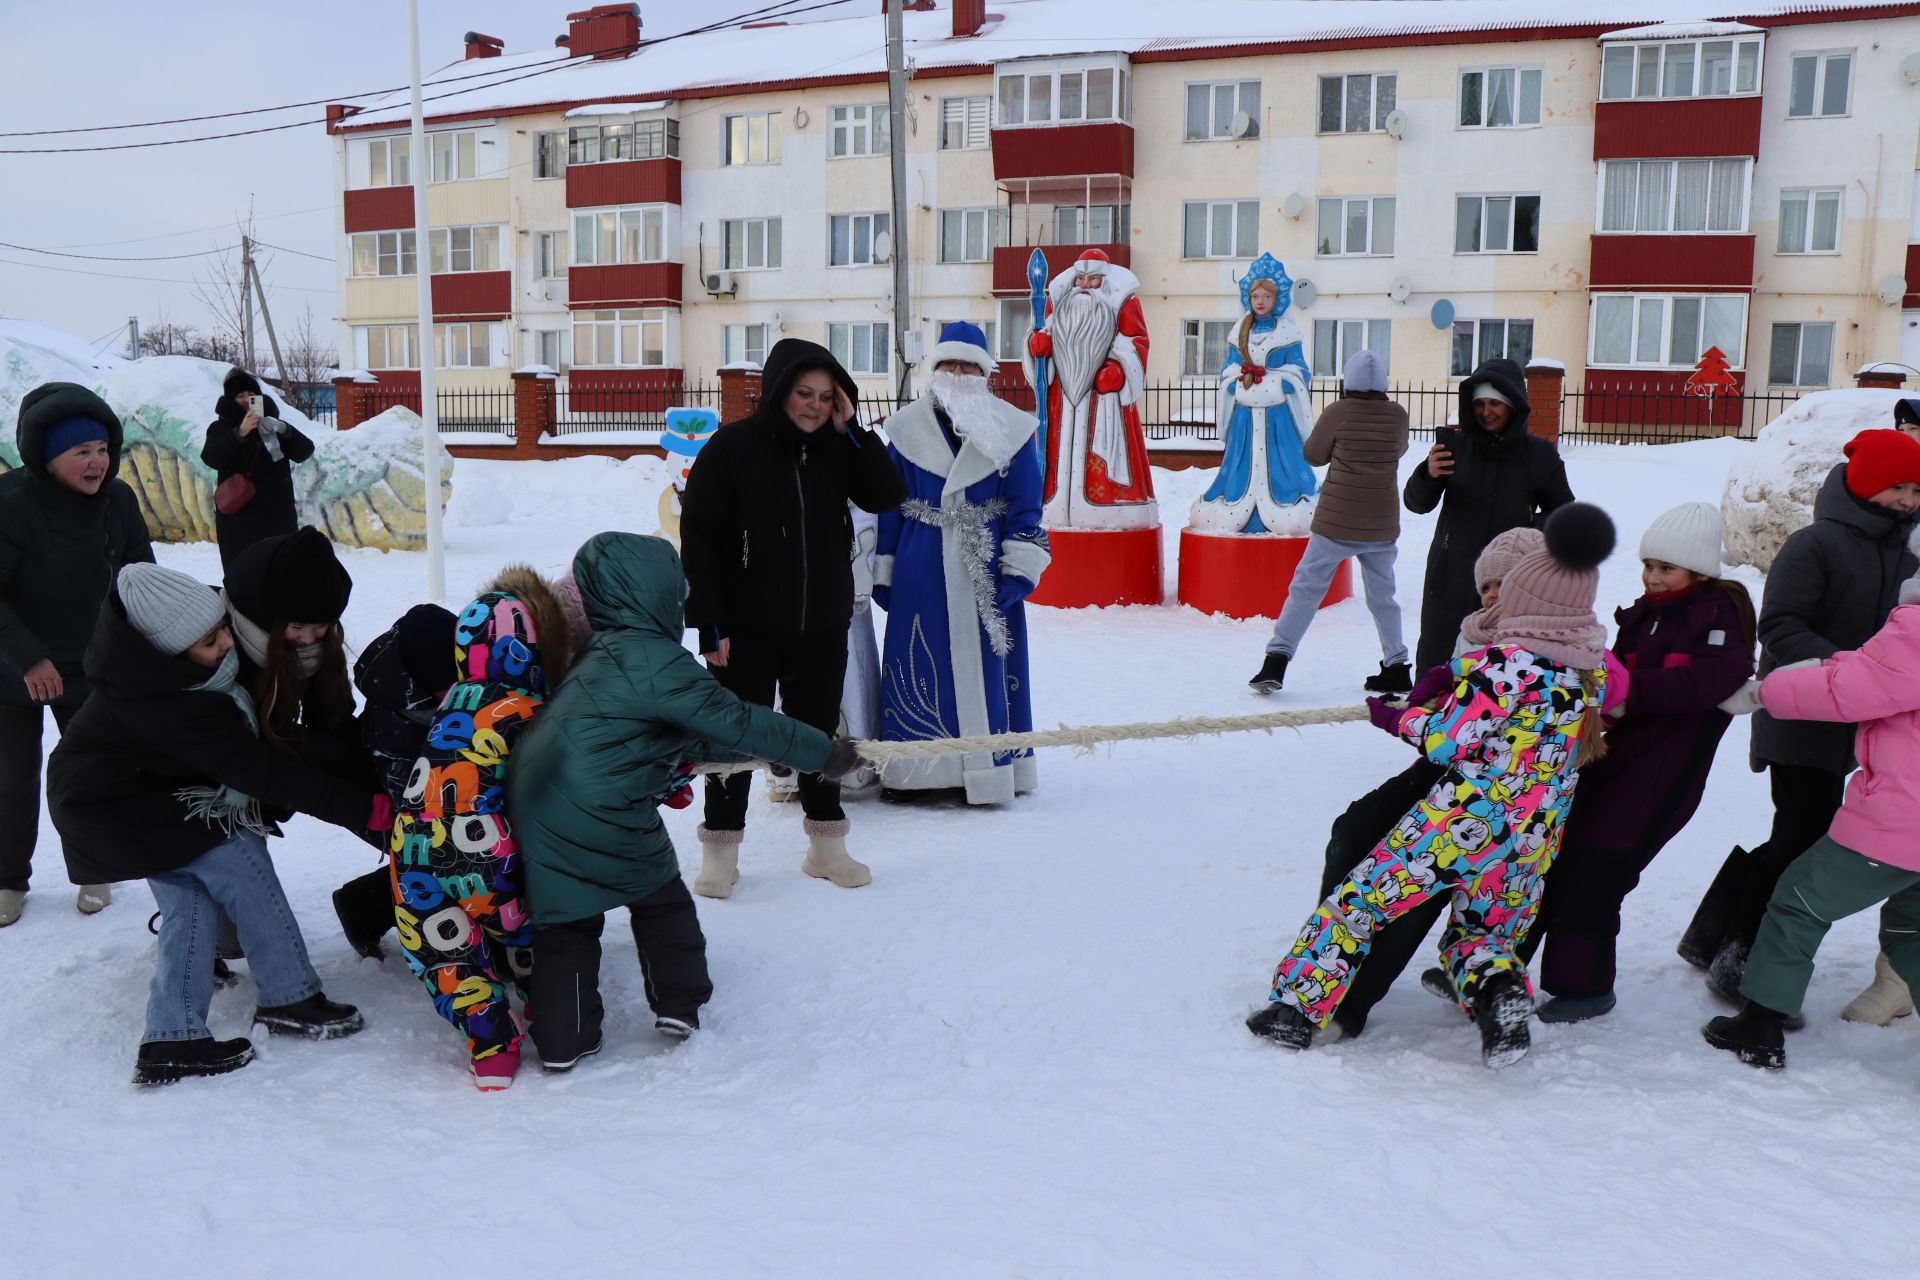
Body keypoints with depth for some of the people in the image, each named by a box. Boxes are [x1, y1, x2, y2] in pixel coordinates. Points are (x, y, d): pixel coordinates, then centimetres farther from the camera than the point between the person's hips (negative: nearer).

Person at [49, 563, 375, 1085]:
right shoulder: (165, 702, -35)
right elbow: (258, 771, -34)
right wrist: (364, 807, -33)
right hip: (112, 805, -9)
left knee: (188, 893, 7)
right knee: (240, 863, -12)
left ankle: (170, 1039, 8)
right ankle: (290, 998, -3)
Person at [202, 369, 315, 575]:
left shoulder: (272, 423, 15)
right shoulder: (220, 428, 8)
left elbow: (304, 452, 1)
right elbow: (211, 458, -11)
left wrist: (284, 430, -19)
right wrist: (240, 433, -25)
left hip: (277, 516, 2)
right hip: (238, 516, -2)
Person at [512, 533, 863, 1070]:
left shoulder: (604, 654, 15)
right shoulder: (658, 663, -14)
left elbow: (688, 736, 23)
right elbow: (736, 722, -13)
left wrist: (767, 749, 28)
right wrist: (822, 752, -4)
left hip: (536, 807, 8)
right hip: (600, 817, -8)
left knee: (565, 920, 16)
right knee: (663, 902, 16)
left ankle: (562, 1043, 19)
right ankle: (679, 1006, 24)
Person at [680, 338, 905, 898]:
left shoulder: (838, 449, 4)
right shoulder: (732, 447, -9)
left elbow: (887, 496, -7)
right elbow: (698, 537, -11)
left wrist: (852, 429, -12)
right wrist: (708, 622, -15)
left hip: (822, 626, 4)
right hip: (747, 627, -4)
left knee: (818, 731, 14)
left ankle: (827, 844, 27)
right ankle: (721, 849, 18)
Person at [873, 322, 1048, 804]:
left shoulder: (1010, 430, 3)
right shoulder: (906, 430, 6)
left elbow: (1025, 509, 1)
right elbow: (887, 506, 8)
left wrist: (1020, 570, -8)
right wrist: (882, 573, 5)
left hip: (985, 569, -1)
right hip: (919, 570, 1)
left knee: (985, 666, 2)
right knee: (918, 667, 3)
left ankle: (988, 770, 11)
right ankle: (917, 771, 13)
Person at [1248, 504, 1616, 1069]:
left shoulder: (1507, 663, -13)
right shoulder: (1593, 671, 8)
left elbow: (1448, 742, -13)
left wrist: (1401, 718, 5)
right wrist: (1462, 682, 14)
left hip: (1459, 825, -6)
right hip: (1530, 851, 7)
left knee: (1357, 900, 6)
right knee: (1482, 934, 25)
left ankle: (1297, 1005, 7)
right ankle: (1502, 992, -6)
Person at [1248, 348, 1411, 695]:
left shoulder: (1338, 412, -11)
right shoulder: (1398, 416, -2)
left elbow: (1314, 455, 1)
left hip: (1337, 523, -3)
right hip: (1382, 525, 3)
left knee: (1305, 589, 3)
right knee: (1382, 596, 16)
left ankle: (1276, 659, -2)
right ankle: (1396, 668, 17)